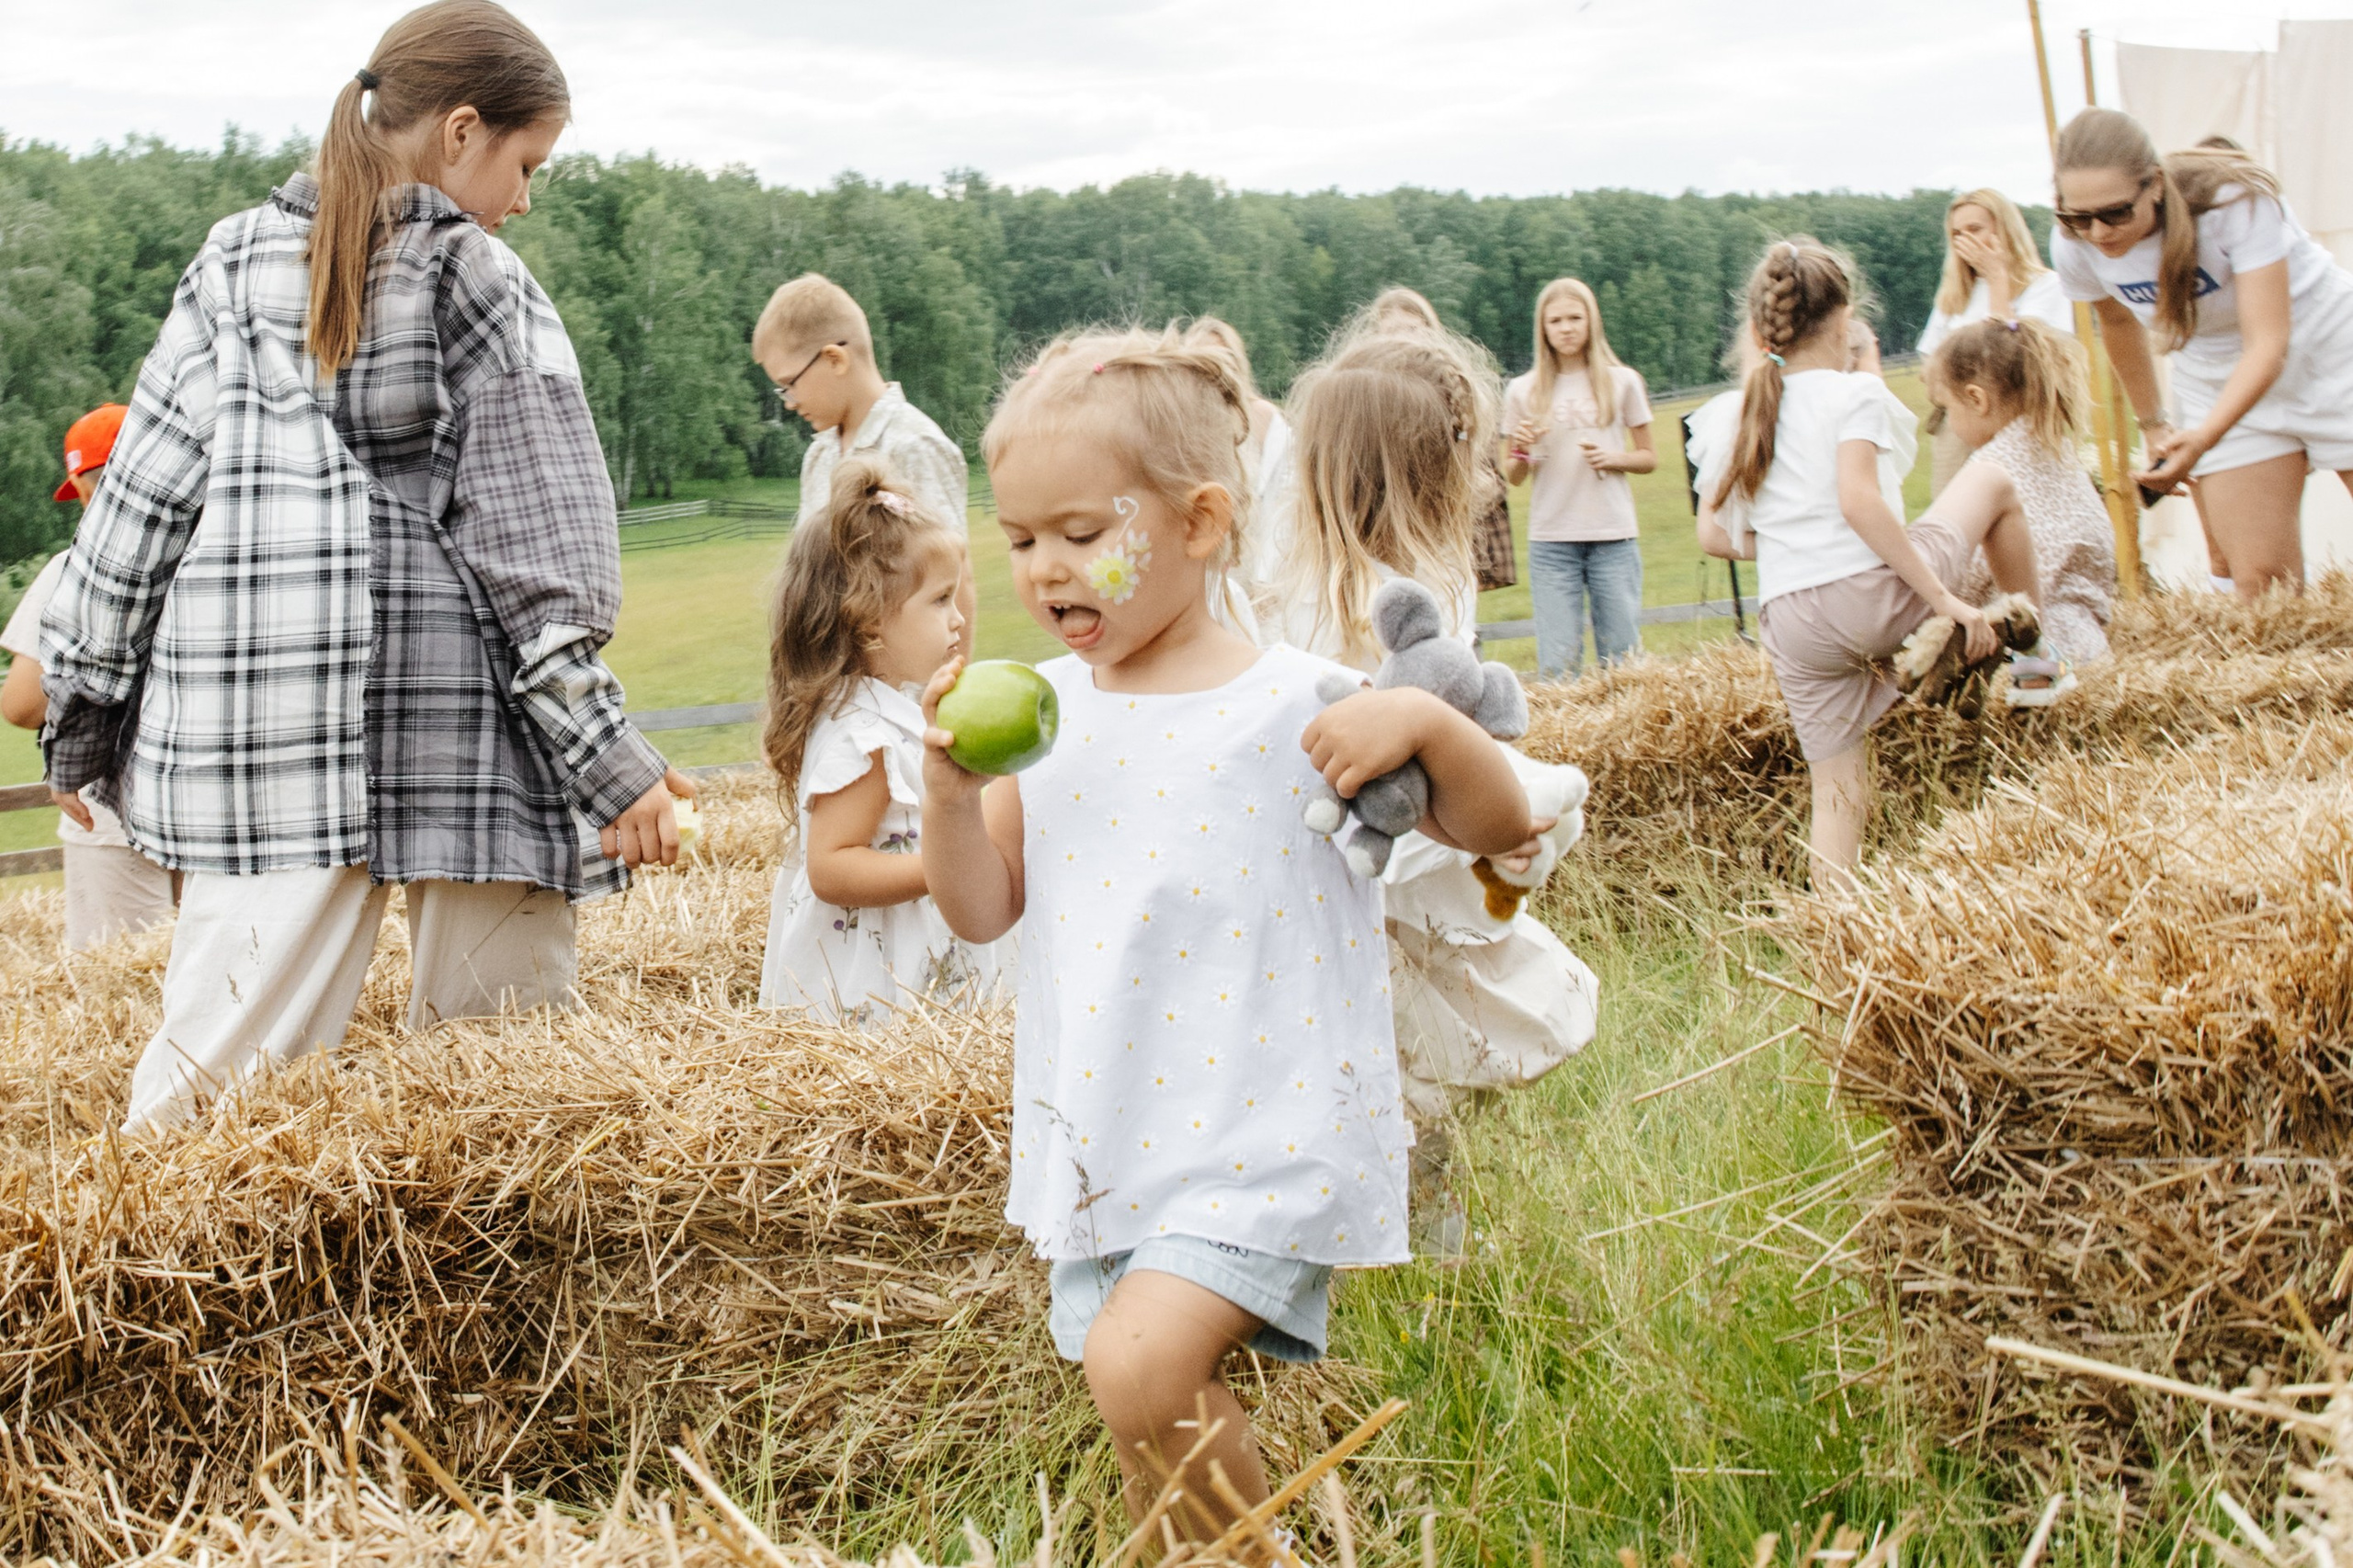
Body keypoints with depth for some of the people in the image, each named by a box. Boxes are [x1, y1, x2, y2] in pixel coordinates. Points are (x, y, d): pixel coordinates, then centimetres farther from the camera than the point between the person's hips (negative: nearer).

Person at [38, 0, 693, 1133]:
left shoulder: (233, 268, 9)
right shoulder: (480, 287, -2)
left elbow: (142, 502, 11)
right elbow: (537, 560, -6)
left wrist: (84, 723, 17)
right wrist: (609, 763, -5)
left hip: (254, 739, 3)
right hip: (464, 741, -3)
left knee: (220, 1044, 3)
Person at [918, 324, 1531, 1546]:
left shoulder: (1297, 707, -9)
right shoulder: (1042, 708, 4)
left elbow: (1499, 829, -3)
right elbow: (983, 909, 7)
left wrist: (1426, 721, -21)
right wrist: (951, 784, -10)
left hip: (1259, 1136, -6)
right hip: (1107, 1141, 6)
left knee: (1139, 1364, -24)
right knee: (1156, 1465, 13)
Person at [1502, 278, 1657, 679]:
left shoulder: (1622, 382, 6)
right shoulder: (1523, 391, 6)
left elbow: (1649, 458, 12)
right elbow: (1513, 478, 11)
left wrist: (1614, 458, -8)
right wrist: (1521, 449, -11)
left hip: (1614, 537, 0)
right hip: (1551, 541, 0)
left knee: (1623, 658, -1)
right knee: (1557, 664, -5)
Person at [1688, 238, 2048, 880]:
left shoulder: (1725, 417, 11)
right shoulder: (1855, 394, -4)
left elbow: (1713, 534, 12)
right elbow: (1859, 501, -19)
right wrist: (1944, 597, -17)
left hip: (1793, 626, 4)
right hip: (1877, 593, -4)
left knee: (1839, 794, 11)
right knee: (1992, 483, 21)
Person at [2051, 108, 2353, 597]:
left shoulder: (2234, 200, -31)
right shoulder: (2073, 246, -18)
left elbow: (2267, 343, -33)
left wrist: (2203, 439, -47)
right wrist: (2154, 423, 14)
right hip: (2221, 379, 3)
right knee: (2261, 585, -10)